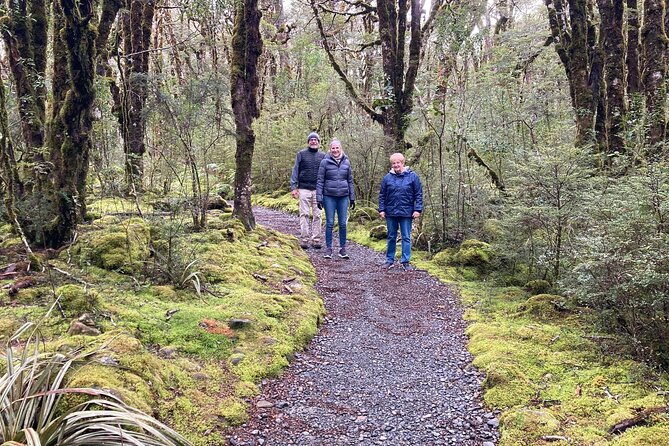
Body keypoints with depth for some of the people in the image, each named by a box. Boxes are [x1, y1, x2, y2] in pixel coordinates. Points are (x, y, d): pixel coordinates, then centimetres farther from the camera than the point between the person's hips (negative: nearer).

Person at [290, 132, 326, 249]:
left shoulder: (323, 156, 10)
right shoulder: (301, 154, 6)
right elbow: (295, 170, 3)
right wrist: (293, 187, -6)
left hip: (318, 190, 2)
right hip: (304, 189, -1)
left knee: (317, 215, 2)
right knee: (304, 214, -2)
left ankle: (316, 239, 7)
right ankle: (304, 239, 1)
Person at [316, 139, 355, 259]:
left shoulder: (346, 162, 6)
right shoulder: (325, 162, -2)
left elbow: (350, 181, 11)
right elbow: (320, 181, -1)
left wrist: (352, 198, 10)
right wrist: (319, 198, -7)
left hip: (343, 197, 2)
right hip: (329, 197, -2)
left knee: (343, 223, 5)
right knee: (330, 223, 1)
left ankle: (342, 249, 14)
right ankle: (328, 249, 10)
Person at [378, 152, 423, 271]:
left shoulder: (412, 176, -3)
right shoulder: (387, 178, 2)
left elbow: (419, 194, -2)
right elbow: (382, 195, 7)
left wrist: (417, 209, -8)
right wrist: (381, 209, 1)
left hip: (406, 212, -2)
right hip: (391, 213, 2)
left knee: (406, 237, 3)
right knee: (391, 237, 12)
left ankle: (405, 261, 9)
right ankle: (390, 260, 22)